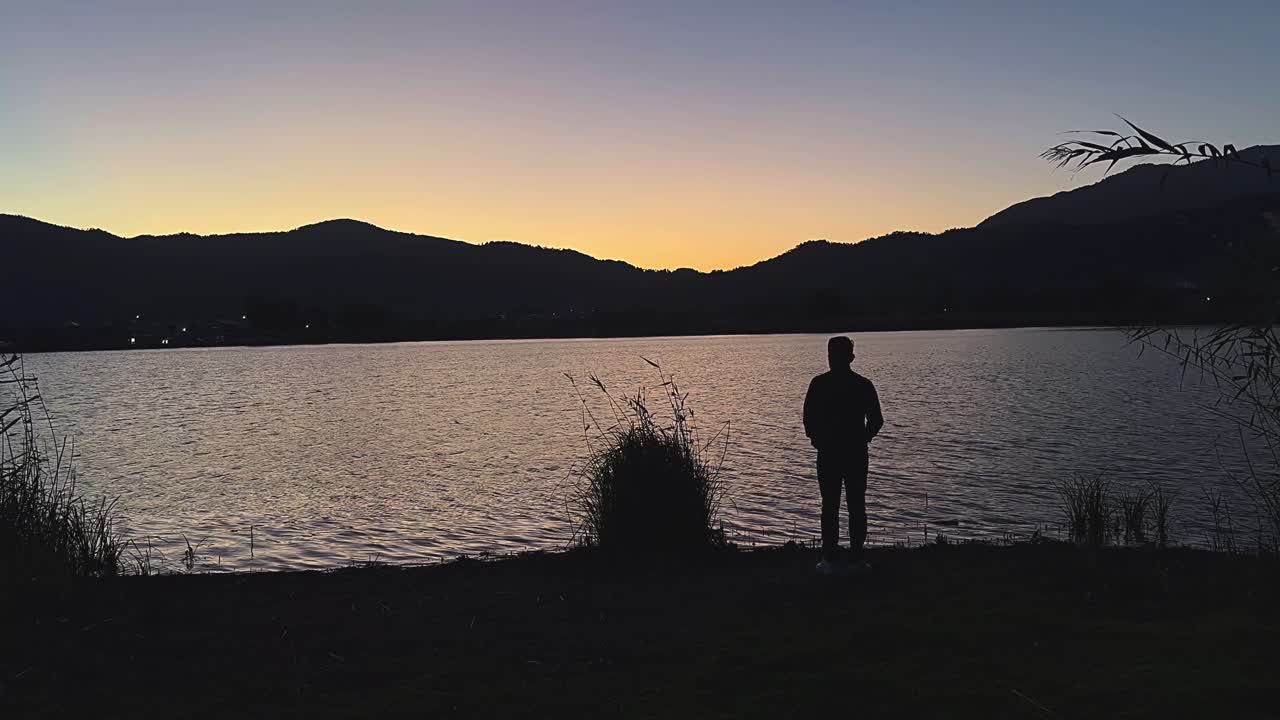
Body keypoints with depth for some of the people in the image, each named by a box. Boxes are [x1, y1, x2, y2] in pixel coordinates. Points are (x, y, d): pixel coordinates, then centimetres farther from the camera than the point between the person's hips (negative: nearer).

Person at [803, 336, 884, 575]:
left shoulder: (819, 383, -5)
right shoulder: (863, 384, -1)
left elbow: (808, 419, -4)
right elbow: (876, 420, 1)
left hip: (828, 453, -1)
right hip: (856, 453, 1)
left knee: (830, 506, 4)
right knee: (857, 506, 6)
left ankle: (830, 560, 3)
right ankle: (856, 559, 7)